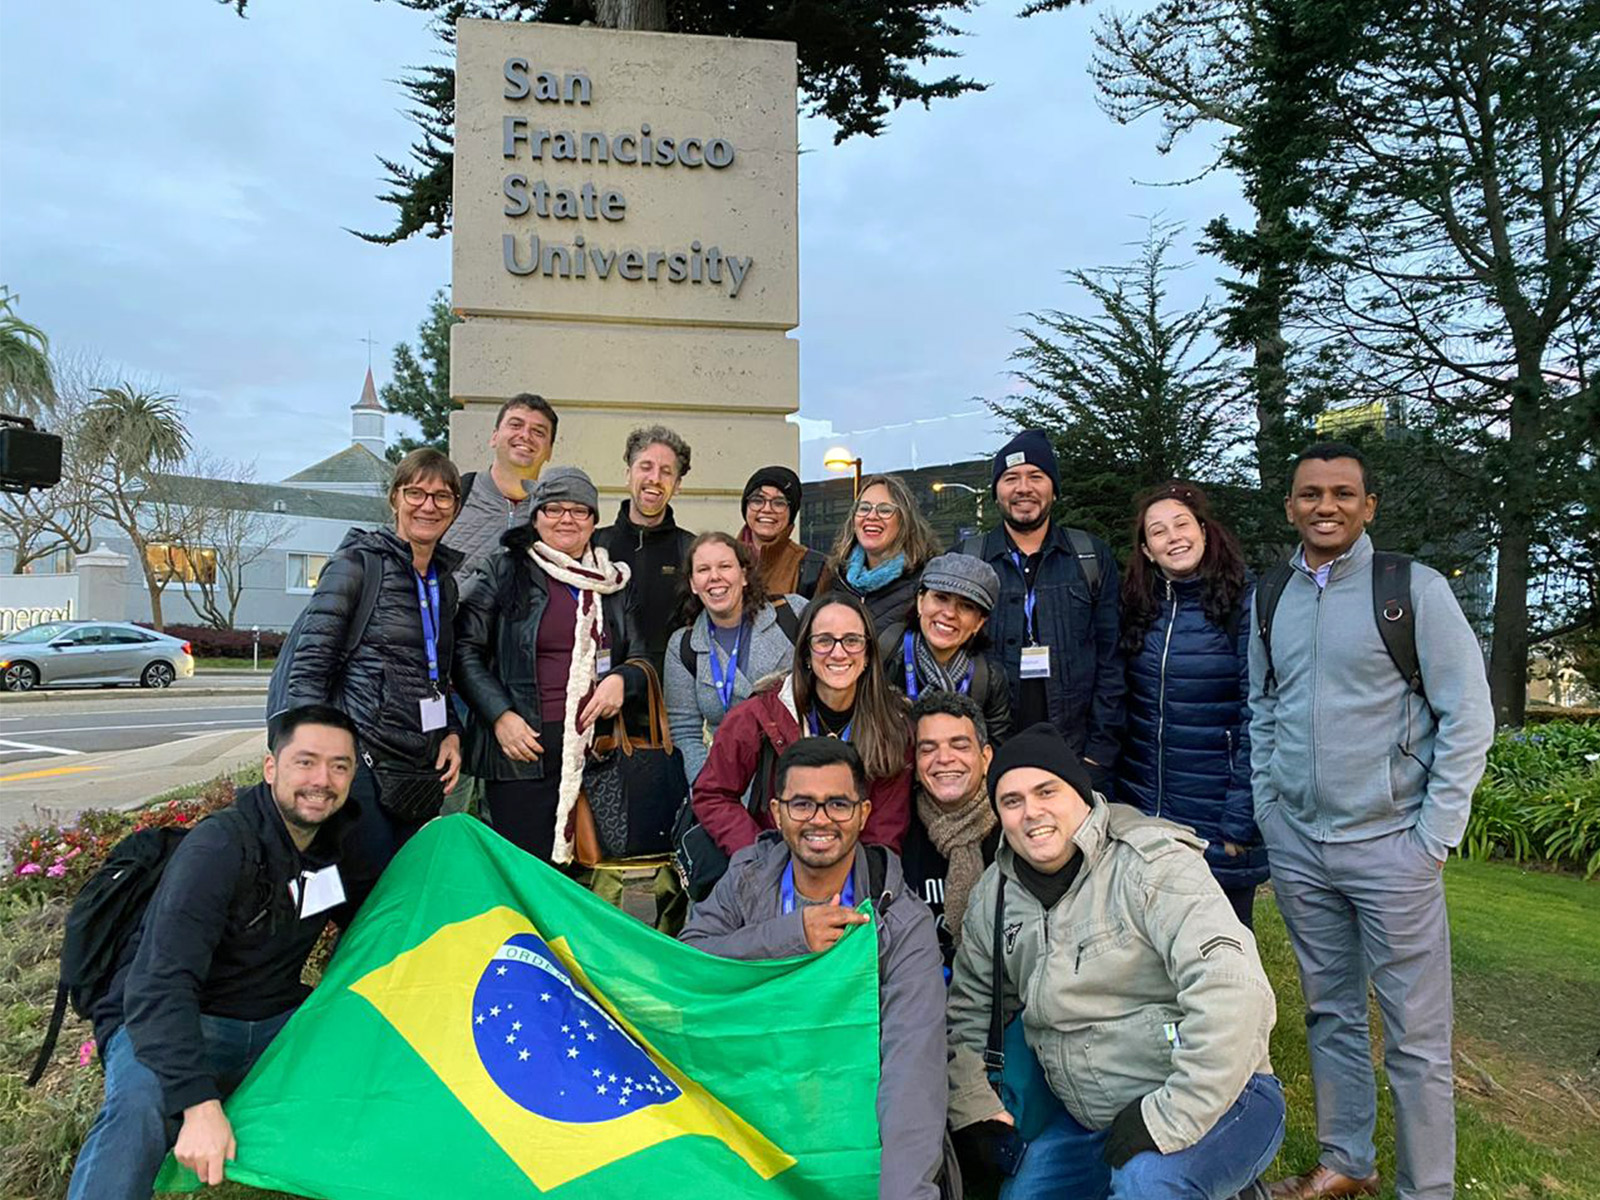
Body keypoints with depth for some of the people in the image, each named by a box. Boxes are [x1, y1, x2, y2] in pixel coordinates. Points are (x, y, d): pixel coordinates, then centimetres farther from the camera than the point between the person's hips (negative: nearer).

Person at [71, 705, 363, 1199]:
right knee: (141, 1108, -38)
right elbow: (161, 984, -30)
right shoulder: (217, 847, -21)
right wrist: (200, 1104, -39)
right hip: (166, 1024, -5)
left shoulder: (338, 844, -1)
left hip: (274, 1022, 6)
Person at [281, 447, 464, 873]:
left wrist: (451, 733, 8)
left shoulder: (445, 581, 15)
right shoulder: (359, 563, -4)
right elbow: (309, 668, -8)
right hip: (362, 761, -6)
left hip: (423, 772, 7)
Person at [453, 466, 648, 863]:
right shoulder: (501, 574, 4)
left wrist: (621, 679, -4)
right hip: (524, 751, -3)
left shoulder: (613, 581, 15)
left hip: (597, 751, 3)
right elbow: (465, 651, 0)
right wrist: (500, 715, -11)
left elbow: (641, 657, 19)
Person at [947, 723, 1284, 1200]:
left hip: (1211, 1101, -7)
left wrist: (1169, 1118, -29)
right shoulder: (994, 895, 3)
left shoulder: (1151, 862, -17)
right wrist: (975, 1115, 4)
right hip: (1091, 1120, 7)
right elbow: (967, 1011, 15)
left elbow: (1234, 994, -29)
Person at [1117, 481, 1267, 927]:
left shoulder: (1244, 604, -10)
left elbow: (1257, 719, -12)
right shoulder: (1140, 606, 5)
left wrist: (1240, 821, -14)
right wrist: (1117, 797, 6)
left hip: (1217, 819, -4)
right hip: (1143, 813, 5)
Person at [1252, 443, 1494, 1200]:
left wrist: (1434, 836, -9)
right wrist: (1265, 808, 7)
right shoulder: (1270, 597, 6)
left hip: (1390, 845, -4)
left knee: (1416, 1034, 3)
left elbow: (1468, 714, -7)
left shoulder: (1415, 589, -7)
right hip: (1296, 845, 4)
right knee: (1329, 1012, 16)